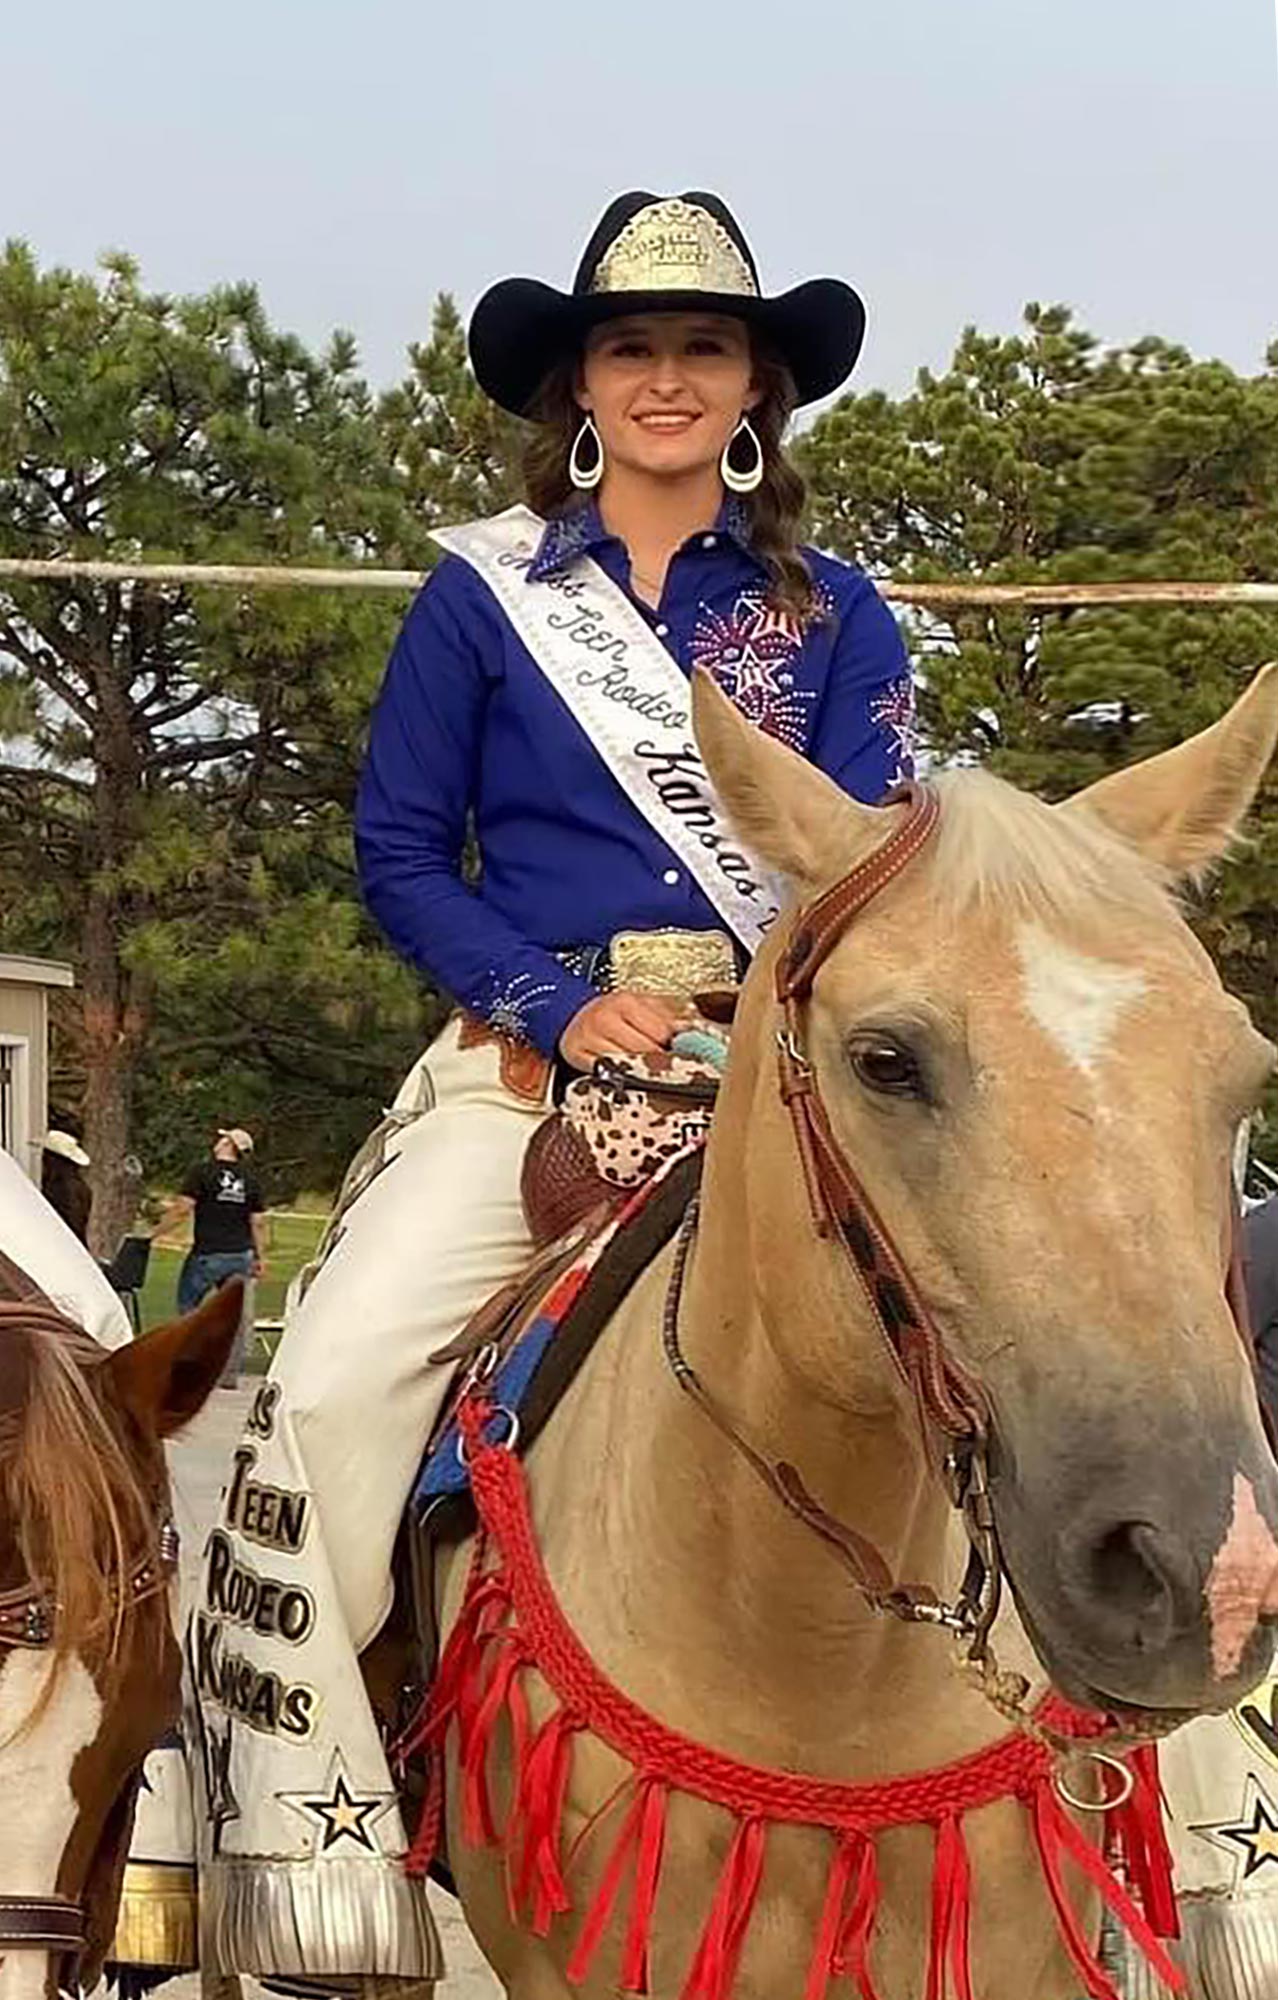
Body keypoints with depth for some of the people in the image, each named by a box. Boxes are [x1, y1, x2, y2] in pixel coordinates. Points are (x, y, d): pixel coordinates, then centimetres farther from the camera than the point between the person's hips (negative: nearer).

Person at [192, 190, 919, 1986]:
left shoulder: (834, 618, 12)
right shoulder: (484, 594, 10)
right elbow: (399, 849, 7)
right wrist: (564, 1003, -8)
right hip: (534, 1060, -1)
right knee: (329, 1387, -21)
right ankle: (296, 1830, -9)